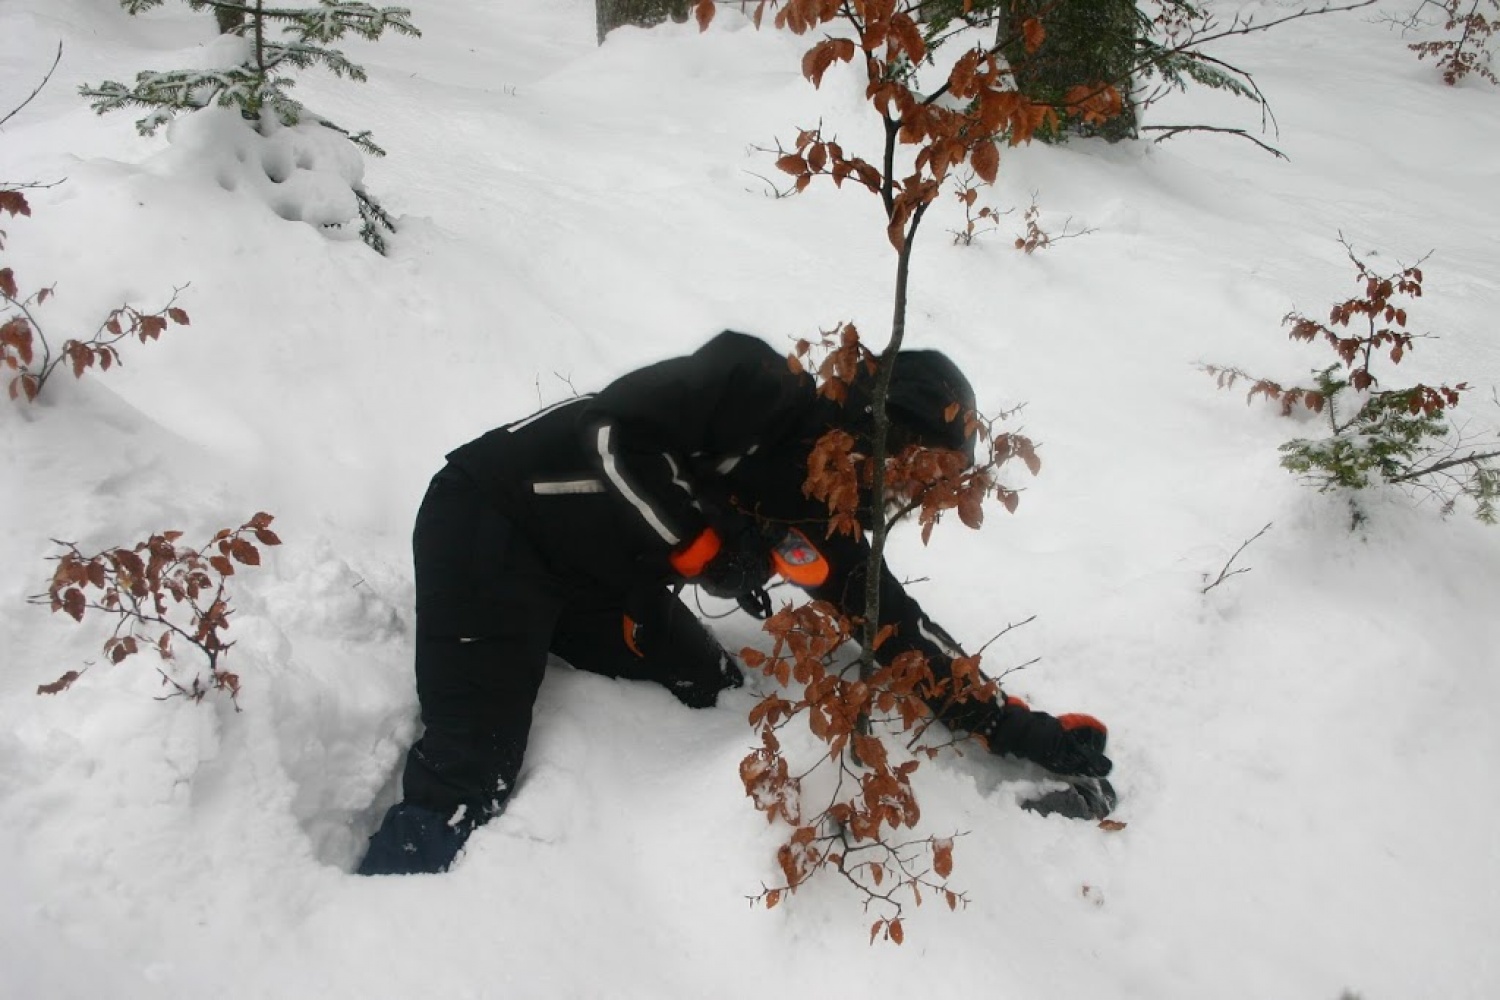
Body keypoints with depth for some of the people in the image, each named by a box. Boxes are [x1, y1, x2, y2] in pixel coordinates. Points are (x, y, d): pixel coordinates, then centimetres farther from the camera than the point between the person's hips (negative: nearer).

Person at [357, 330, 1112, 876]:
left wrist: (1007, 725, 0)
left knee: (719, 702, 0)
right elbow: (615, 432, -27)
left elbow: (898, 625, 6)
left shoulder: (820, 524, 2)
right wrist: (707, 547, -23)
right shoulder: (764, 391, -19)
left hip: (602, 580, 8)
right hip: (493, 520, -8)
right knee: (468, 777, -18)